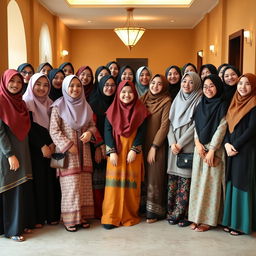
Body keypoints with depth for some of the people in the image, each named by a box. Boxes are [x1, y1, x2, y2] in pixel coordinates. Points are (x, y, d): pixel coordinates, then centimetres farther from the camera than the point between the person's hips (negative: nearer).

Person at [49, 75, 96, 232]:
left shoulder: (85, 106, 10)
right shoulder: (58, 106, -3)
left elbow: (92, 125, 14)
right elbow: (54, 130, -7)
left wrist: (89, 132, -8)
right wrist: (68, 145, -14)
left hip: (84, 152, 4)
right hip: (67, 152, -4)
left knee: (85, 184, 6)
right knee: (70, 185, -4)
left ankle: (83, 216, 16)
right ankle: (70, 218, 8)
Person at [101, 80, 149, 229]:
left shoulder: (140, 110, 4)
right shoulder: (112, 110, 3)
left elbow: (141, 131, 0)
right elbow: (107, 131, -1)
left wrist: (134, 150, -10)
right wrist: (112, 151, -9)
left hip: (133, 152, 0)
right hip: (116, 151, 0)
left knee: (131, 183, 4)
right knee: (114, 183, -1)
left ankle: (130, 215, 16)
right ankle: (111, 217, 5)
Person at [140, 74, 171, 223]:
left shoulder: (166, 102, -6)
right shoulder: (143, 99, 8)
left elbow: (164, 126, -10)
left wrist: (154, 147, -12)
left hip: (157, 145, -4)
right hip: (142, 144, 4)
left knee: (154, 177, -2)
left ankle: (154, 211, 8)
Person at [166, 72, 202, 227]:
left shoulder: (199, 101, -1)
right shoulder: (177, 99, 15)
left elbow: (195, 125, -8)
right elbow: (170, 122, 9)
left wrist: (180, 143, -11)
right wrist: (172, 143, -4)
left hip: (188, 146, -5)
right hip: (174, 145, 5)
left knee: (186, 179, -5)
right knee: (172, 179, 6)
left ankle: (184, 214, 4)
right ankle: (172, 212, 15)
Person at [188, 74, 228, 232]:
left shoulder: (222, 105, -5)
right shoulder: (201, 105, 12)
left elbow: (221, 128, -11)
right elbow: (196, 125, 11)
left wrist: (212, 150, -15)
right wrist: (197, 143, -5)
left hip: (214, 149, -5)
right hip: (199, 148, 6)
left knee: (210, 183, -2)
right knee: (198, 182, 7)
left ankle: (208, 219, 7)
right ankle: (197, 217, 16)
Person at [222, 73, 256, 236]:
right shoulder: (235, 103, 13)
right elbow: (228, 125, 9)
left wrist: (235, 145, -12)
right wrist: (227, 144, -6)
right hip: (232, 150, 7)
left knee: (242, 184, -3)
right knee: (232, 183, 10)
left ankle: (242, 223, 8)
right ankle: (231, 220, 20)